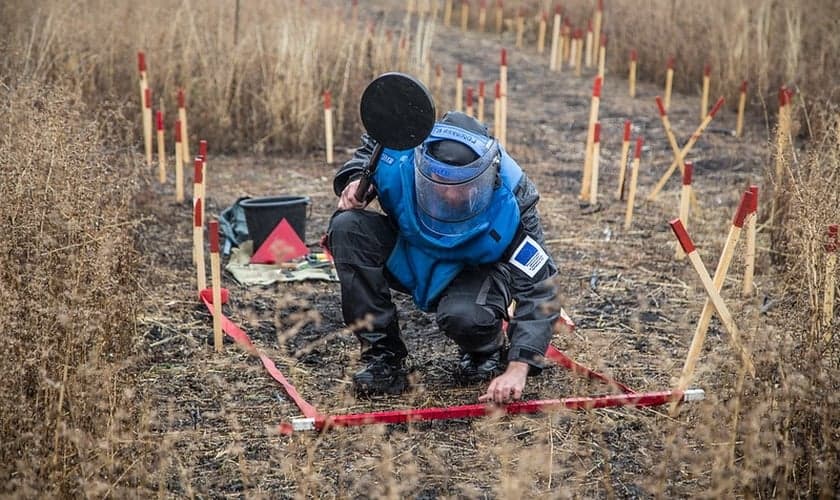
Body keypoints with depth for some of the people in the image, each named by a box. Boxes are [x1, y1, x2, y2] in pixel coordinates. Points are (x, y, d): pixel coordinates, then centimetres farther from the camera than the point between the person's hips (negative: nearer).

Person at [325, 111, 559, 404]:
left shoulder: (509, 205, -33)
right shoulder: (398, 162, -28)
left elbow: (537, 291, -31)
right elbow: (369, 149, 0)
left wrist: (518, 368, -42)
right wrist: (357, 180, -23)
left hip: (473, 271, -3)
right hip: (403, 258, 3)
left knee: (463, 315, -39)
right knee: (347, 227, -27)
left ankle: (487, 350, 3)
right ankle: (382, 355, -17)